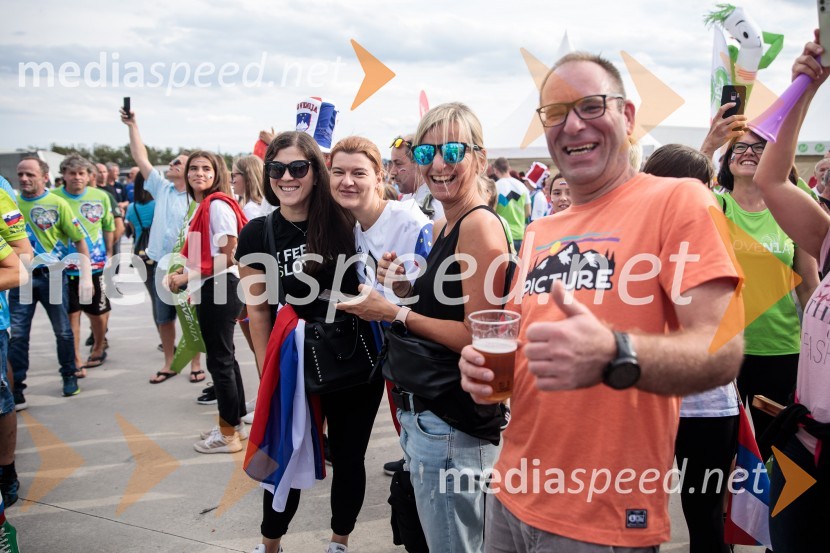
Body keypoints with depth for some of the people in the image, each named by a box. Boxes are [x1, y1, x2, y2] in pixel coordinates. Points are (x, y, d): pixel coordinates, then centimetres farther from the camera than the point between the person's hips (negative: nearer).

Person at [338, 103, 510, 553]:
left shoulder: (480, 225, -16)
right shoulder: (442, 229, 12)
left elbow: (478, 338, -20)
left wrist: (395, 314, -16)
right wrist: (408, 291, 2)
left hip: (453, 426, -9)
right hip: (426, 414, 9)